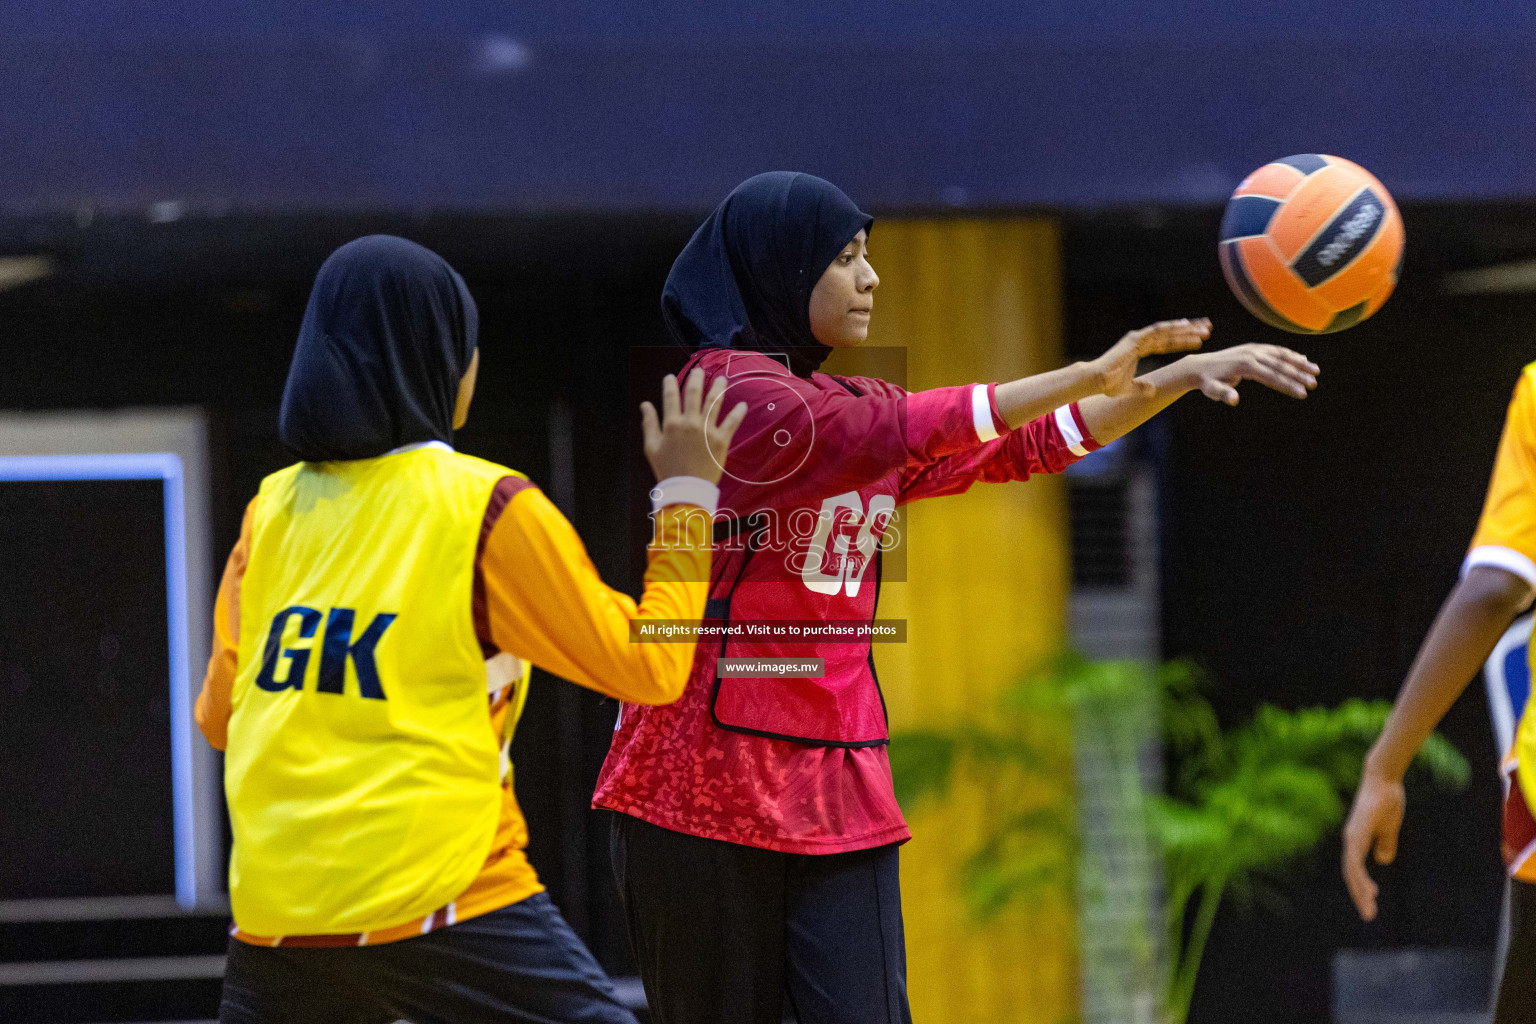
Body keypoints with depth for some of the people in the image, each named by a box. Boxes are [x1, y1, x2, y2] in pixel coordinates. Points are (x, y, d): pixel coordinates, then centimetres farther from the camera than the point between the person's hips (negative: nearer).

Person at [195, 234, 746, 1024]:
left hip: (276, 913, 5)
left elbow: (219, 714, 18)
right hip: (439, 901, -5)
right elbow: (647, 664, -2)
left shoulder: (271, 510, 10)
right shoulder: (488, 511, -5)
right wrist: (686, 494, 7)